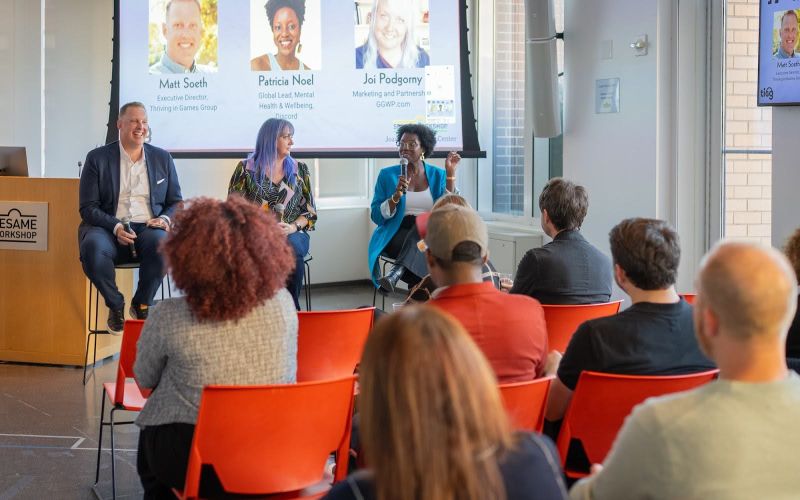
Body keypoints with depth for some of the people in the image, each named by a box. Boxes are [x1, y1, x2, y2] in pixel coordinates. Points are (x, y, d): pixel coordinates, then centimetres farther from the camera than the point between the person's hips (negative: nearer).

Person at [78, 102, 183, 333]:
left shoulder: (162, 158, 15)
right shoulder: (97, 158, 7)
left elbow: (176, 202, 17)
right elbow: (88, 207, 2)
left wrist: (165, 219, -7)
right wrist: (115, 227, -16)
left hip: (148, 228, 1)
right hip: (108, 228, -1)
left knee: (161, 243, -35)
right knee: (93, 246, -36)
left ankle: (142, 304, -10)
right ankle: (116, 305, -10)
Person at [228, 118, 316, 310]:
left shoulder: (299, 169, 13)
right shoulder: (246, 168, 6)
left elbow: (310, 211, 12)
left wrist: (293, 227, -9)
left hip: (292, 234, 2)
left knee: (292, 251, -35)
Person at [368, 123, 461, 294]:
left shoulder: (438, 175, 11)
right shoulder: (387, 175, 8)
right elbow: (376, 216, 1)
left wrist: (450, 173, -7)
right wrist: (397, 195, -15)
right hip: (396, 235, -1)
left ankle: (397, 272, -48)